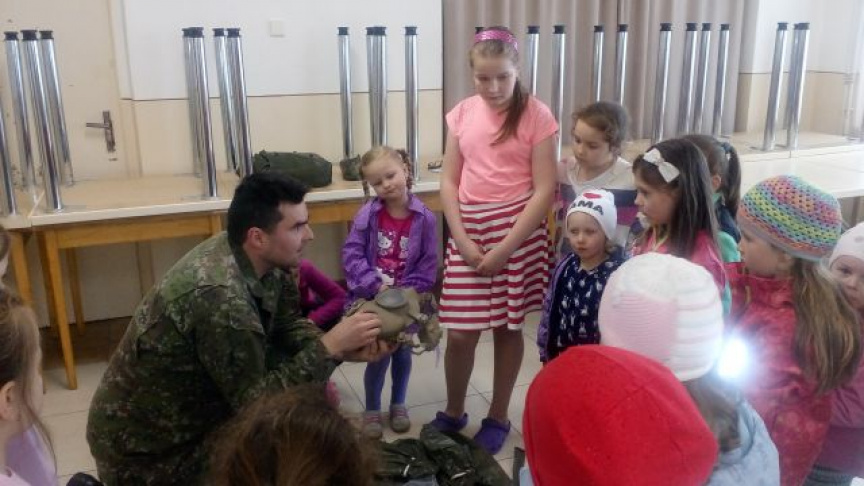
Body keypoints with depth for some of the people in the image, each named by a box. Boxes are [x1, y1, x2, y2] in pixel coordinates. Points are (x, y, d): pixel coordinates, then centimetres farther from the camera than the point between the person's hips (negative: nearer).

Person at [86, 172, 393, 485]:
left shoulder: (256, 260, -9)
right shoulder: (221, 299, -34)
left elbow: (288, 324, 1)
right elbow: (258, 403, -27)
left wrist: (341, 349, -16)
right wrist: (329, 347, -26)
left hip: (183, 409, 7)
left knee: (313, 391, -1)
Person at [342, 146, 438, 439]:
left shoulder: (424, 218, -11)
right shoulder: (367, 215, -12)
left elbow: (428, 264, -8)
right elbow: (351, 254, -11)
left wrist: (406, 292, -16)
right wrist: (376, 285, -19)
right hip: (373, 299, -1)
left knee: (403, 354, 16)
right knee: (379, 356, 3)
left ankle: (398, 405, 39)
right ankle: (372, 410, 26)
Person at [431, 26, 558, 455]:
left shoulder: (536, 115, -7)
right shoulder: (462, 113, 4)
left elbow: (544, 190, -10)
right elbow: (449, 182, 4)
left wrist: (505, 248, -15)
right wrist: (463, 241, -7)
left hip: (519, 231, -2)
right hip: (468, 231, 3)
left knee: (507, 327, 9)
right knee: (460, 333, 4)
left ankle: (497, 418, 28)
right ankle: (453, 412, 29)